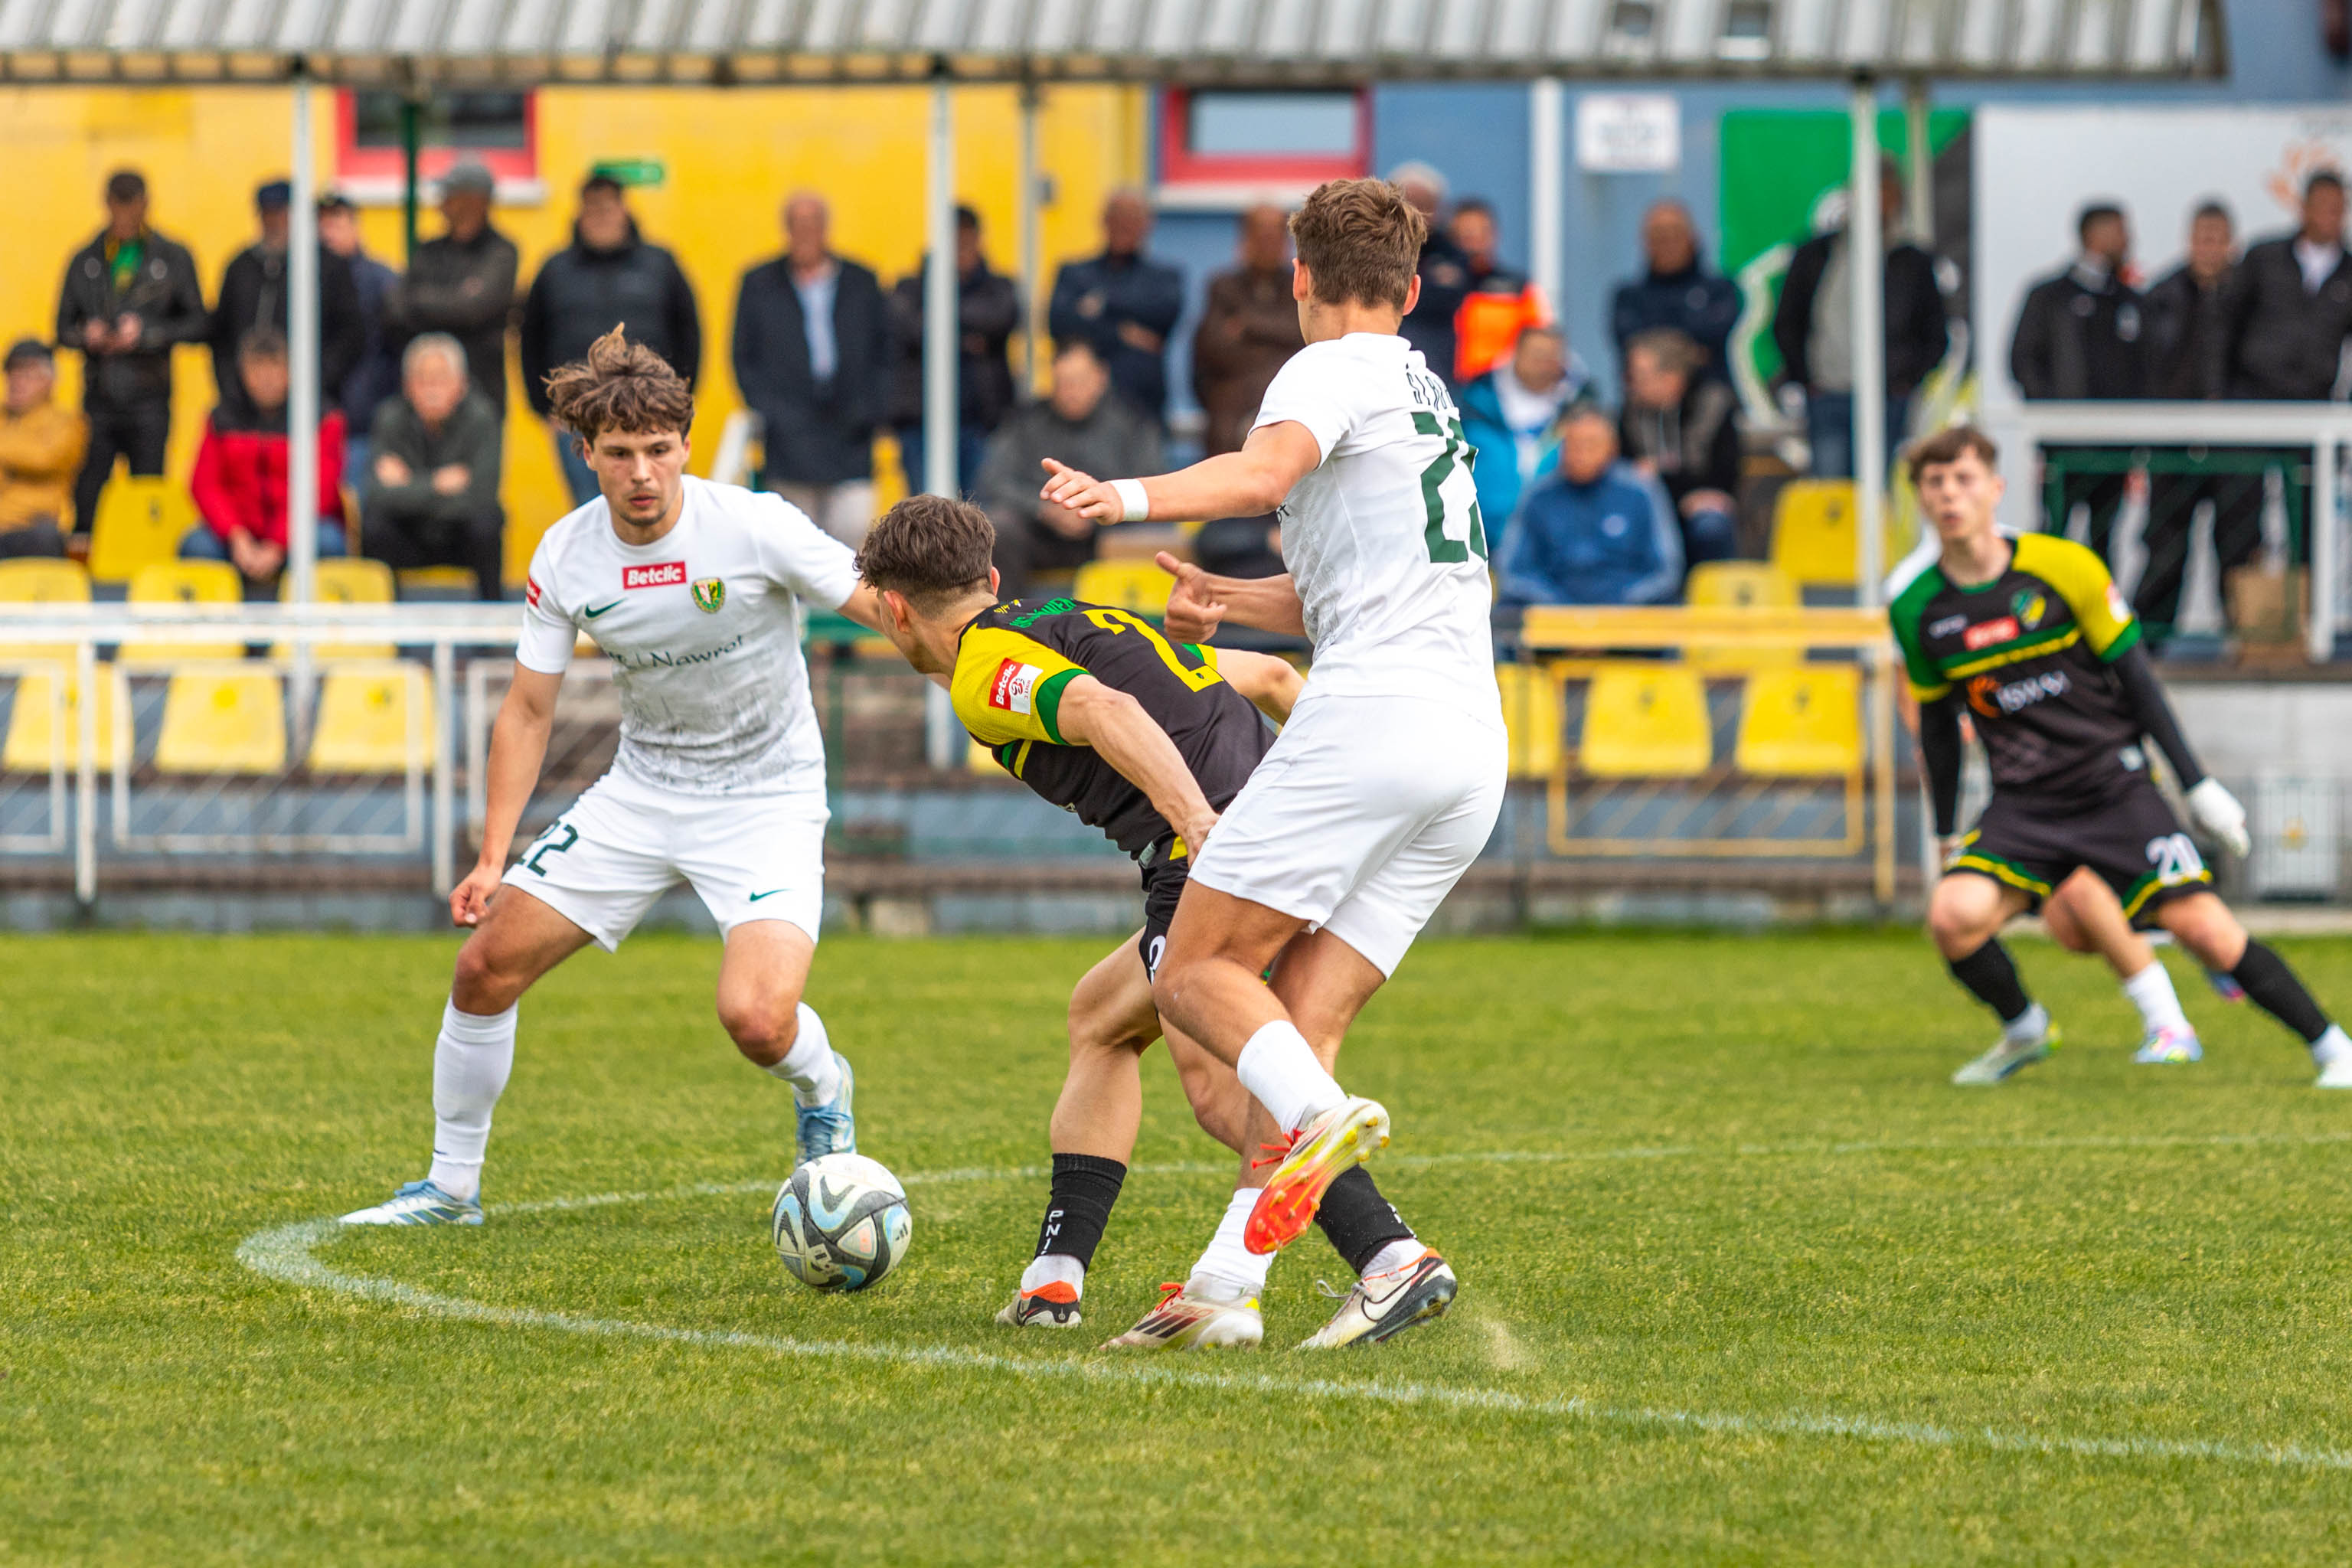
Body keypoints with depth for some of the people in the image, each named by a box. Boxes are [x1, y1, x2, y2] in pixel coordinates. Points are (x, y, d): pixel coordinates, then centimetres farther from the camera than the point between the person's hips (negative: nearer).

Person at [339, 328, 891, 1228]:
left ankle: (822, 1093, 13)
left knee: (756, 1021, -25)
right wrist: (494, 858, -4)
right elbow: (528, 709, 1)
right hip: (642, 790, 4)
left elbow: (888, 611, -13)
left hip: (764, 799, -4)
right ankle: (450, 1187, 17)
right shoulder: (568, 555, -8)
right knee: (485, 965, -2)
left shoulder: (753, 527, -20)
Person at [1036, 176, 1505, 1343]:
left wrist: (1132, 497, -32)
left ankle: (1321, 1118, -33)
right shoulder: (1429, 397, 31)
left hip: (1369, 716, -8)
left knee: (1195, 971, -7)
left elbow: (1263, 473, -20)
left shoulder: (1332, 371, 3)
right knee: (1300, 1021, 4)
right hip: (1475, 741, 8)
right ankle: (1234, 1279, -7)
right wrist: (1231, 603, 38)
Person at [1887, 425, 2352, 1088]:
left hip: (2115, 785, -2)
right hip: (2022, 804, 2)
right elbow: (1938, 722, 13)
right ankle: (2023, 1031, 7)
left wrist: (2197, 785, 1)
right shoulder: (1917, 610, -2)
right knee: (1953, 915, -22)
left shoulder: (2062, 568, -9)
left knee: (2204, 928, -13)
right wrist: (1946, 835, 16)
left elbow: (2135, 678, 0)